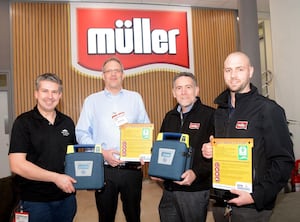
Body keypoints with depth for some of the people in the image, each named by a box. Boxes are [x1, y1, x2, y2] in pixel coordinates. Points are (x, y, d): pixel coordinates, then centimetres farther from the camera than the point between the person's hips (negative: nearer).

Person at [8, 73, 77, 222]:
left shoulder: (67, 122, 6)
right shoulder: (24, 122, -8)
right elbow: (17, 165, -16)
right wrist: (56, 177, -20)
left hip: (67, 197, 5)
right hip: (35, 201, -4)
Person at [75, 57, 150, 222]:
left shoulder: (135, 98, 8)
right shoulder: (92, 100, 5)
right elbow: (81, 133, 0)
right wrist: (103, 153, -12)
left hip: (132, 169, 1)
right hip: (104, 169, 0)